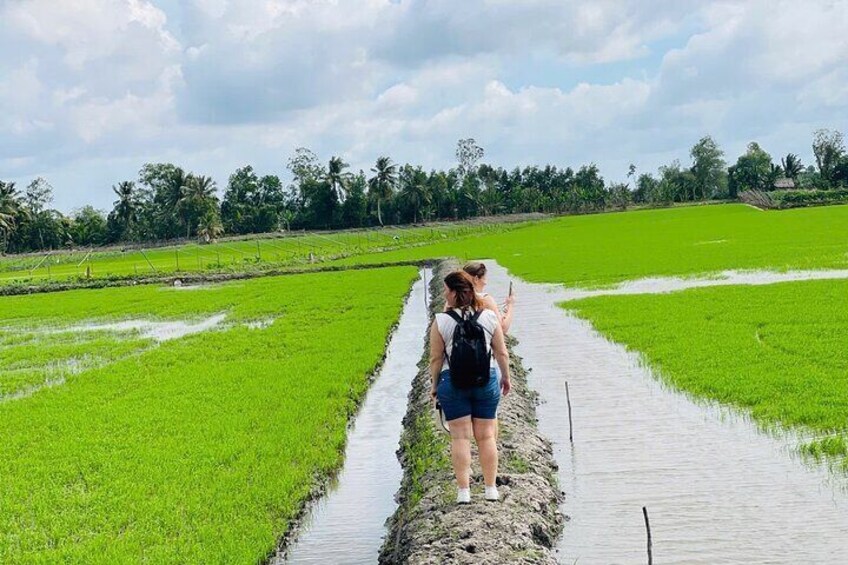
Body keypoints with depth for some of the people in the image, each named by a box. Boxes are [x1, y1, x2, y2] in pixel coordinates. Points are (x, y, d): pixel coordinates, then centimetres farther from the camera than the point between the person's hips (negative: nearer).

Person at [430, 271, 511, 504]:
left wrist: (434, 384, 9)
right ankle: (491, 489, 15)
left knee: (460, 437, 4)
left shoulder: (441, 321, -8)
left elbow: (436, 358, -4)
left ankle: (463, 491, 4)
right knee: (486, 436, 10)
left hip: (452, 382, -2)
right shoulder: (489, 317, -1)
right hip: (485, 380, 2)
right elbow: (502, 353, 4)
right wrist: (506, 378, 17)